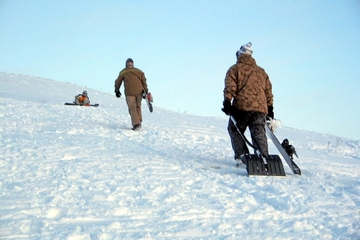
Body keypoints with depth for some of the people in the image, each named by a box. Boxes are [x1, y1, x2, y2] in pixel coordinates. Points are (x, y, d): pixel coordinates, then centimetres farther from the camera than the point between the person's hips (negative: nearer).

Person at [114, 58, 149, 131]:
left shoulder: (123, 72, 7)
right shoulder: (139, 71, 15)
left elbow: (118, 82, 13)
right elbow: (144, 82, 9)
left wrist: (117, 90, 27)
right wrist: (146, 91, 10)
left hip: (130, 93, -3)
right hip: (139, 92, 3)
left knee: (132, 108, -2)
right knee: (138, 106, 21)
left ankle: (136, 124, -15)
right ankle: (139, 122, 17)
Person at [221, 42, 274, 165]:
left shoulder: (235, 69, 9)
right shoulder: (261, 71, 24)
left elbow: (230, 87, -5)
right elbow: (268, 91, 22)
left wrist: (227, 102, -10)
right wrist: (270, 109, 24)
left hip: (242, 106, -4)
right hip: (260, 108, 4)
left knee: (234, 130, 12)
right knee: (259, 134, 0)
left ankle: (242, 155, -3)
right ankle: (264, 157, -17)